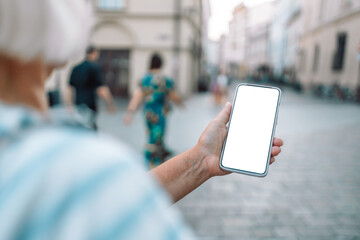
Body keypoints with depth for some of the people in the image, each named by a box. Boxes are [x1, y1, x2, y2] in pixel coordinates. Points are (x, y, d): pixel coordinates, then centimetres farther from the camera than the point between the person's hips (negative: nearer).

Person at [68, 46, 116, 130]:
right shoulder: (94, 68, -9)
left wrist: (70, 105, 16)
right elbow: (102, 90, -14)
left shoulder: (76, 68, 11)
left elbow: (70, 89, 12)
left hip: (78, 105, 7)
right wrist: (110, 103, -5)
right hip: (90, 106, -7)